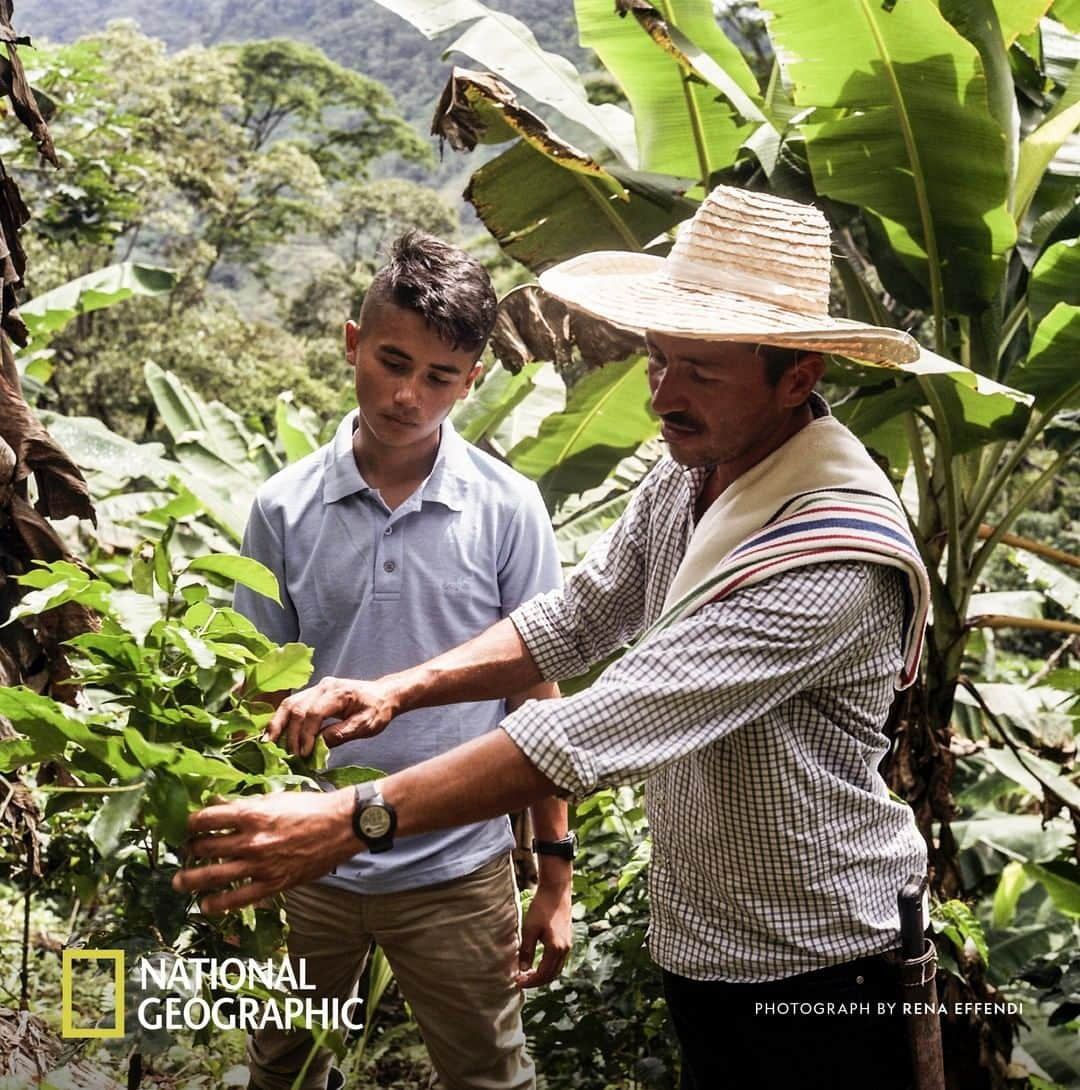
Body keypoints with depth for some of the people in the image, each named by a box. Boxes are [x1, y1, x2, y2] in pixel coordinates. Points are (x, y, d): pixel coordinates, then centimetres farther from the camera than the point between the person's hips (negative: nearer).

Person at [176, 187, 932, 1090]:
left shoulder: (836, 553, -29)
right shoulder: (689, 479, -1)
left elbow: (605, 727, -35)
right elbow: (574, 619, 5)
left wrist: (353, 819, -35)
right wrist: (399, 689, -10)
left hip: (814, 976, -7)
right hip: (697, 947, 7)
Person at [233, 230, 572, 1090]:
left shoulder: (509, 509, -7)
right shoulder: (285, 509, -4)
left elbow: (534, 691, -2)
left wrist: (555, 874, -1)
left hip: (457, 868, -1)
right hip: (306, 864, 2)